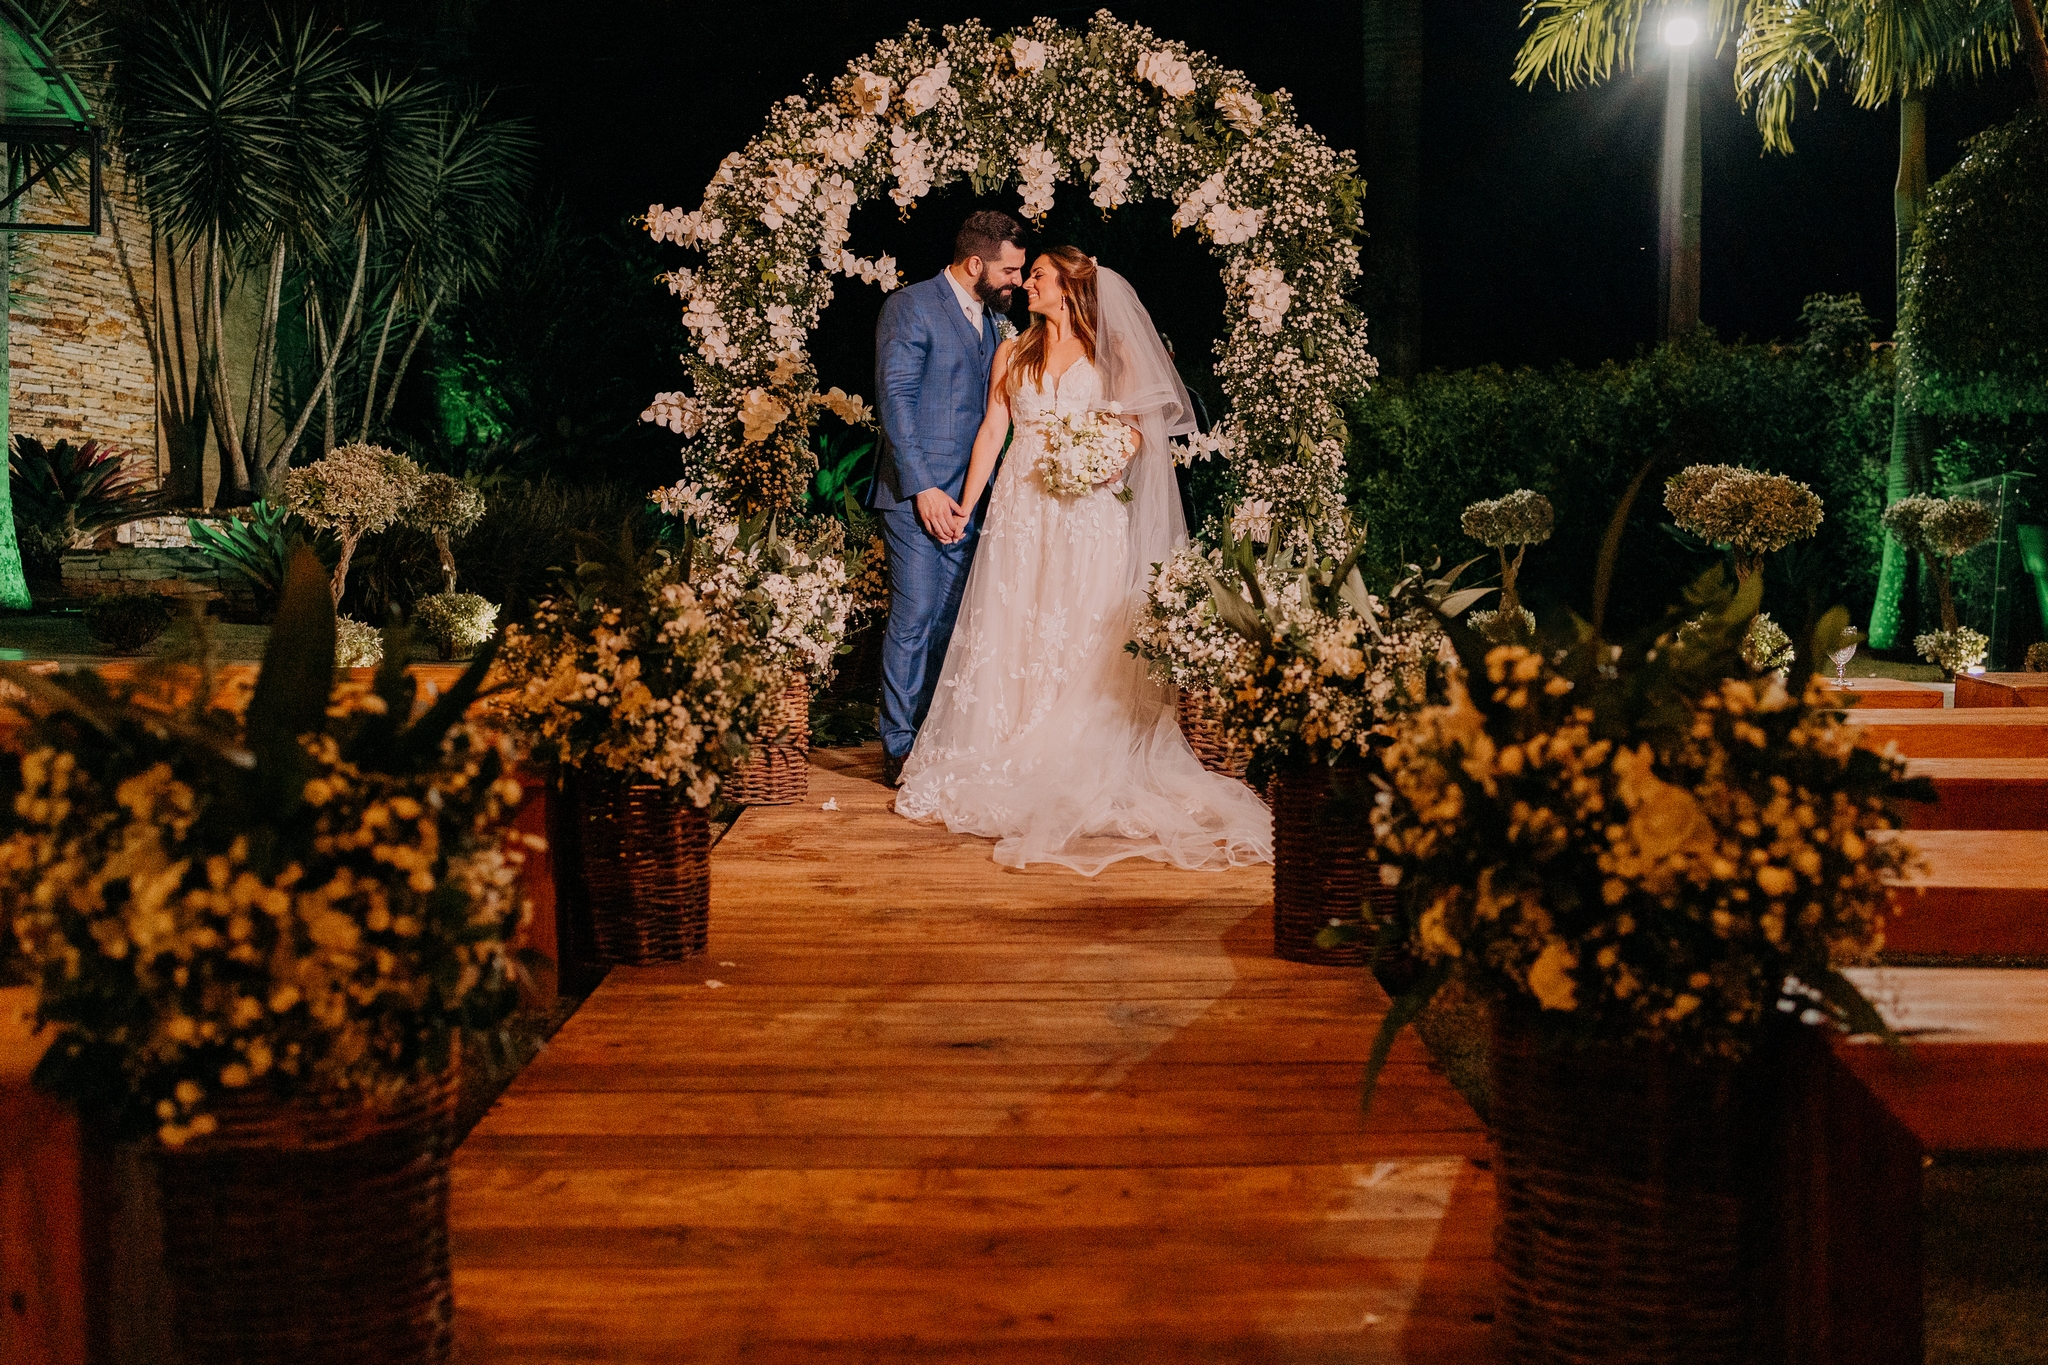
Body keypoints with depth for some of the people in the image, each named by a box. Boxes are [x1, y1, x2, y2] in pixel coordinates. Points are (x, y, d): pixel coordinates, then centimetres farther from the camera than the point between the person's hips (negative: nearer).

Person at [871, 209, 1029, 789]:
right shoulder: (910, 308, -7)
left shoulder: (992, 317, 16)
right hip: (917, 494, -7)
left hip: (967, 497, 7)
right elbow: (895, 400, -12)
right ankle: (900, 749, 2)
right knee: (914, 619, -6)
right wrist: (924, 489, -18)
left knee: (949, 621, 9)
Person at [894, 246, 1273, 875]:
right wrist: (964, 505, 2)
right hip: (1021, 511, 2)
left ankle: (1084, 771, 0)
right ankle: (1010, 767, 7)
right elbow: (992, 431, 10)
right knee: (1010, 632, 0)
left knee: (1084, 638, -5)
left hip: (1089, 513, -2)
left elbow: (1135, 429, 6)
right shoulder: (1012, 353, 14)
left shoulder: (1111, 353, 7)